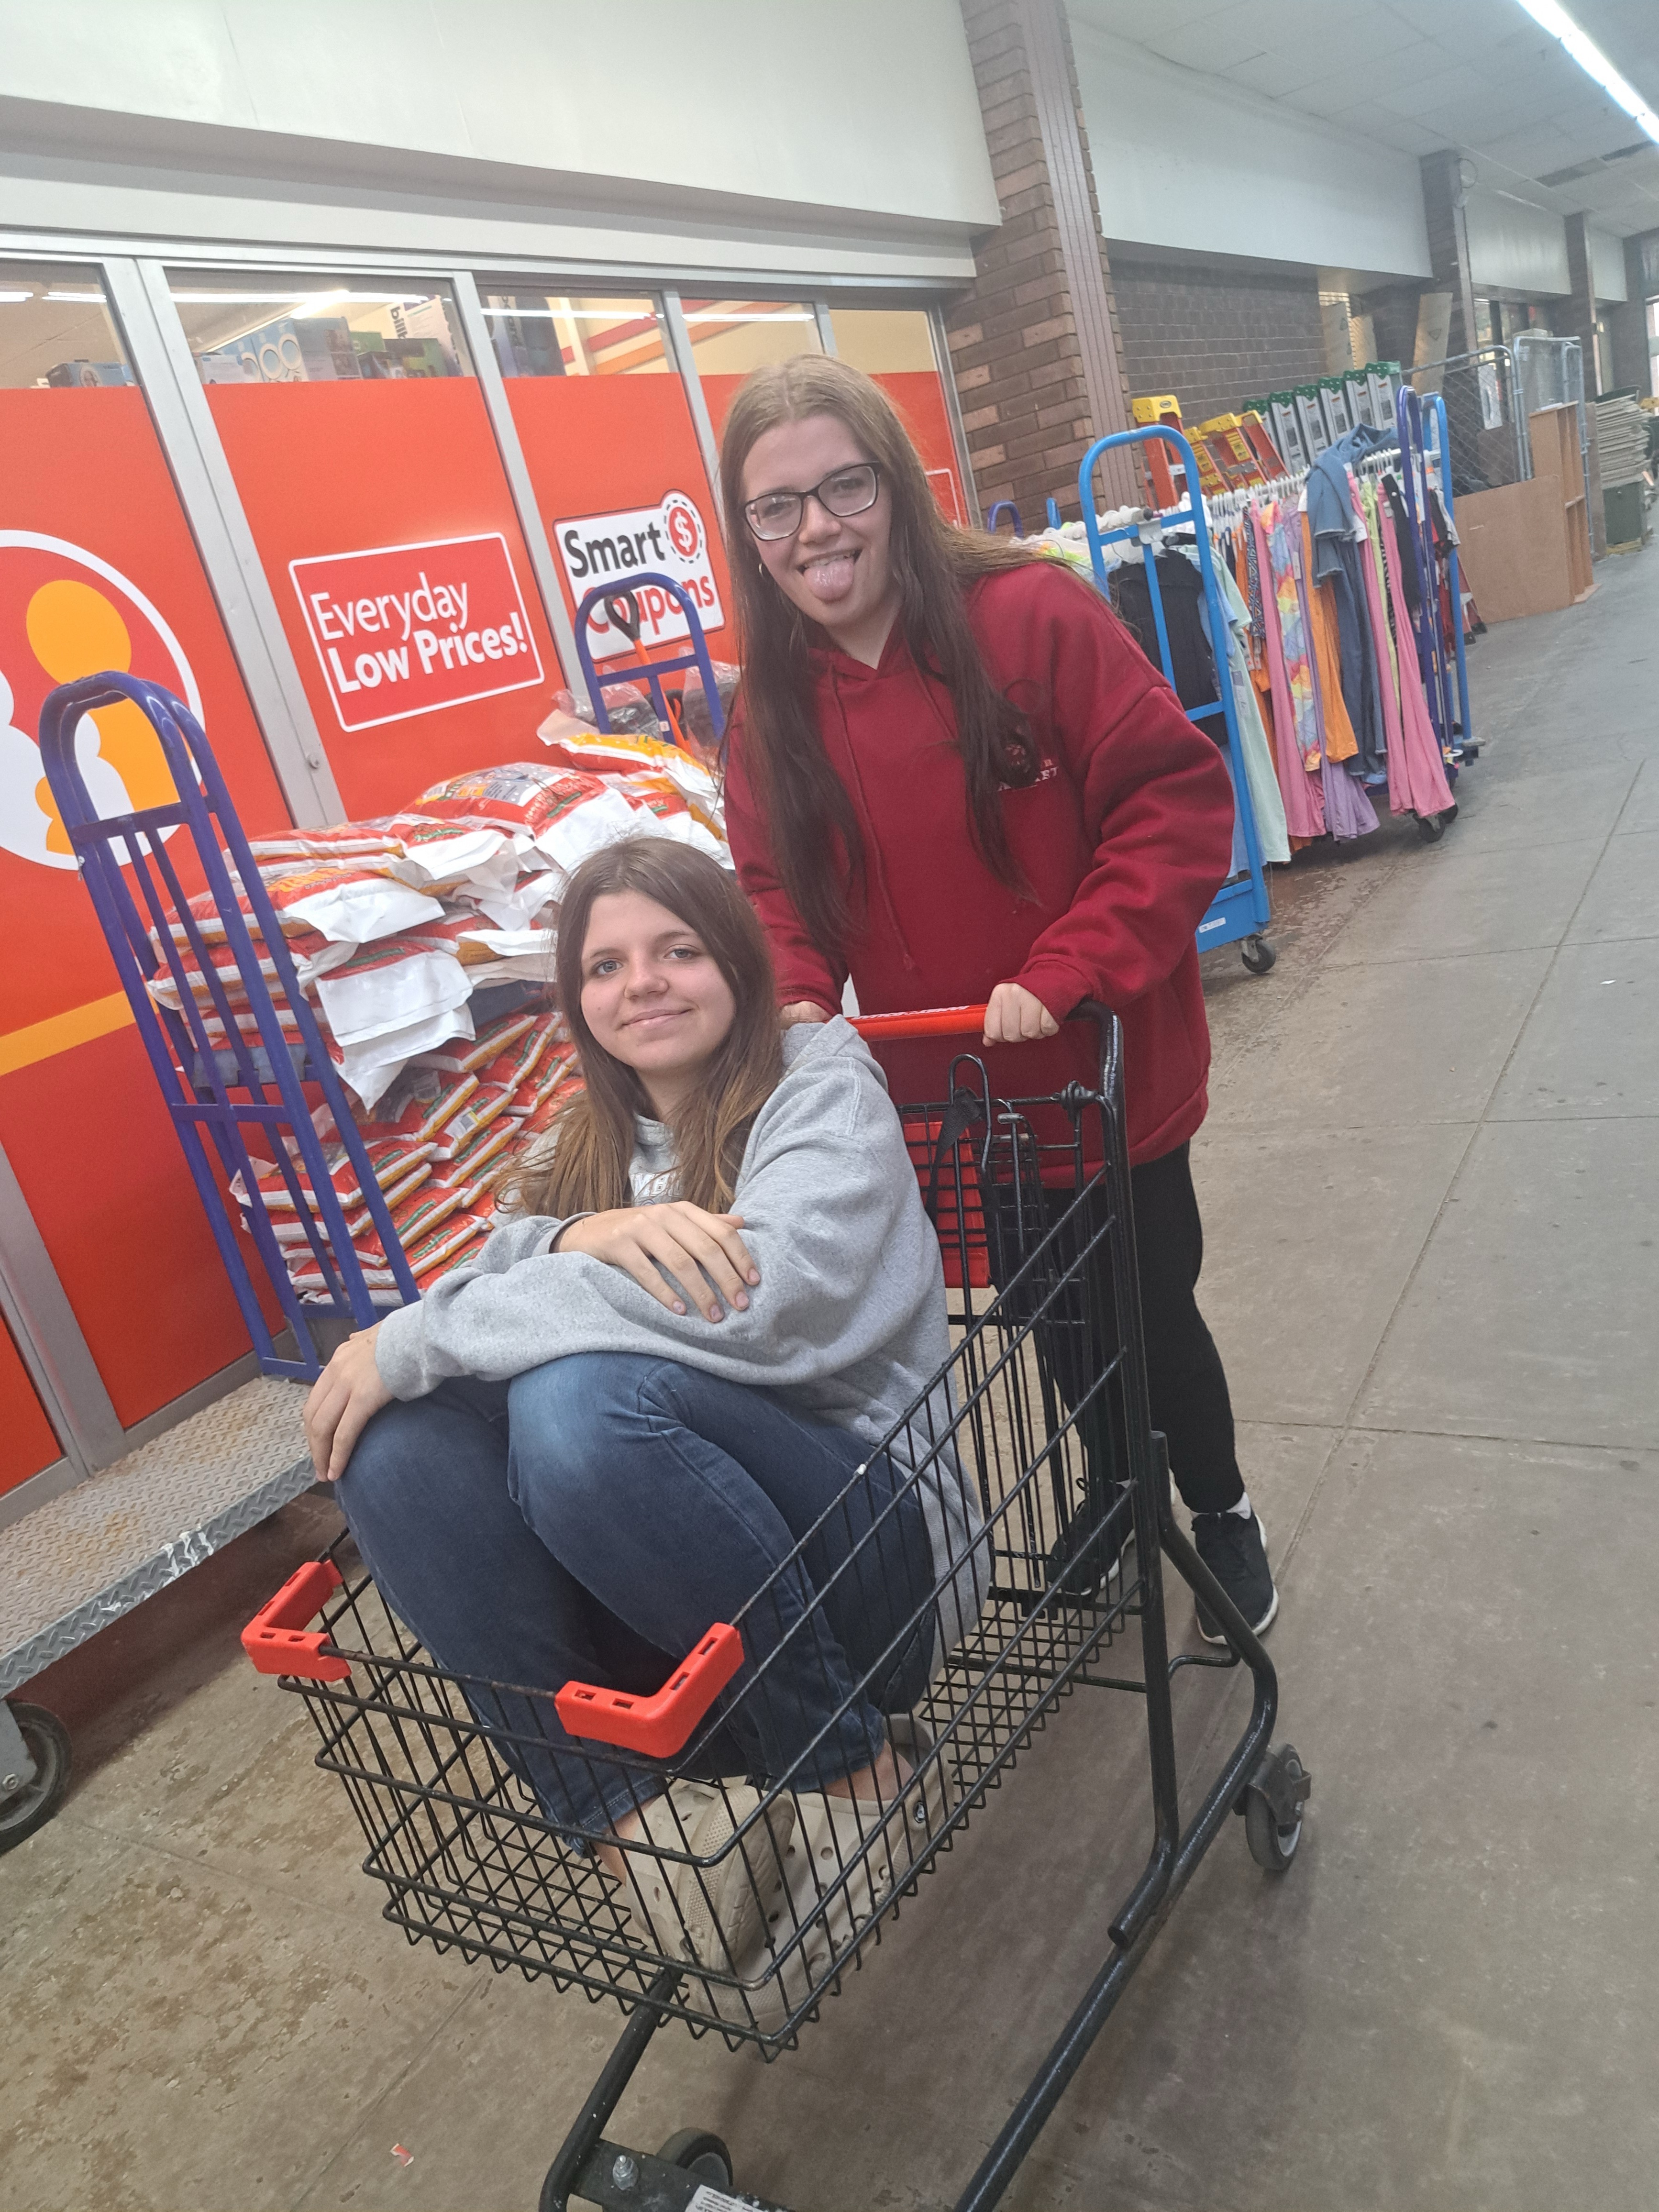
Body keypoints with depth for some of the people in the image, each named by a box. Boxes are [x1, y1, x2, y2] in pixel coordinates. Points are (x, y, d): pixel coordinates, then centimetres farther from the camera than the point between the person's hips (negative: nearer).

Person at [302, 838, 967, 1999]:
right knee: (391, 1432, -18)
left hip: (866, 1535, -5)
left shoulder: (822, 1079, -4)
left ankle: (850, 1764, -11)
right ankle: (634, 1810, -16)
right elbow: (487, 1287, -1)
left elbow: (766, 1299, -23)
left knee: (578, 1398, -32)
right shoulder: (590, 1144, 15)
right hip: (653, 1591, 5)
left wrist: (408, 1341, -19)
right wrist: (586, 1238, -24)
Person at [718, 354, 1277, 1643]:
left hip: (1101, 1079, -4)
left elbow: (1179, 799, -20)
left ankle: (1223, 1514, 44)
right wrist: (798, 997, -16)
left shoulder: (1033, 617, -18)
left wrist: (1065, 974, -28)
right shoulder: (772, 708, -2)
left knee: (1151, 1309, 14)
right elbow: (776, 890, 4)